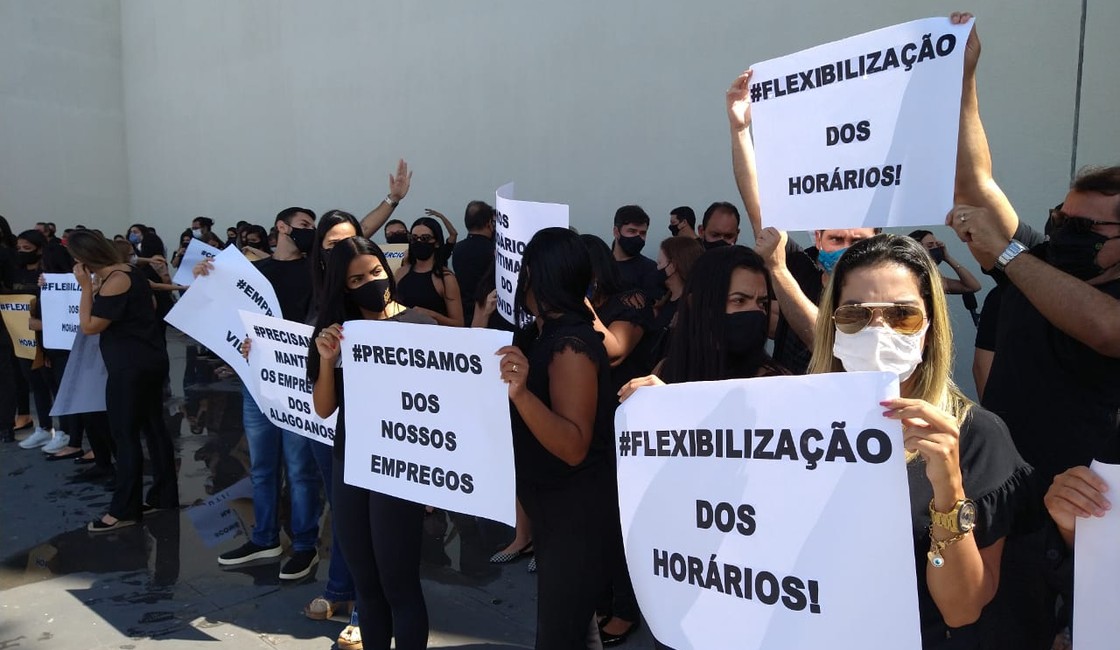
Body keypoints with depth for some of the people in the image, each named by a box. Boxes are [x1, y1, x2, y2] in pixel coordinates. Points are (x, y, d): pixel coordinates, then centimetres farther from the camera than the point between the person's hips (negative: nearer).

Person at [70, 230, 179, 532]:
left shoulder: (115, 281, -18)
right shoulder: (129, 271, 9)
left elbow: (89, 326, -13)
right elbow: (151, 303, 24)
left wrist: (86, 286, -11)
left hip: (131, 365, -10)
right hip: (149, 359, 10)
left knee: (125, 434, -2)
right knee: (153, 426, 14)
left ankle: (124, 509, 6)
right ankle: (163, 495, 22)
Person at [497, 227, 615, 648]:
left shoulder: (570, 344, -24)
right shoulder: (543, 334, 5)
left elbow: (574, 447, -31)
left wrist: (521, 393, -42)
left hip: (574, 508, -10)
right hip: (551, 502, 10)